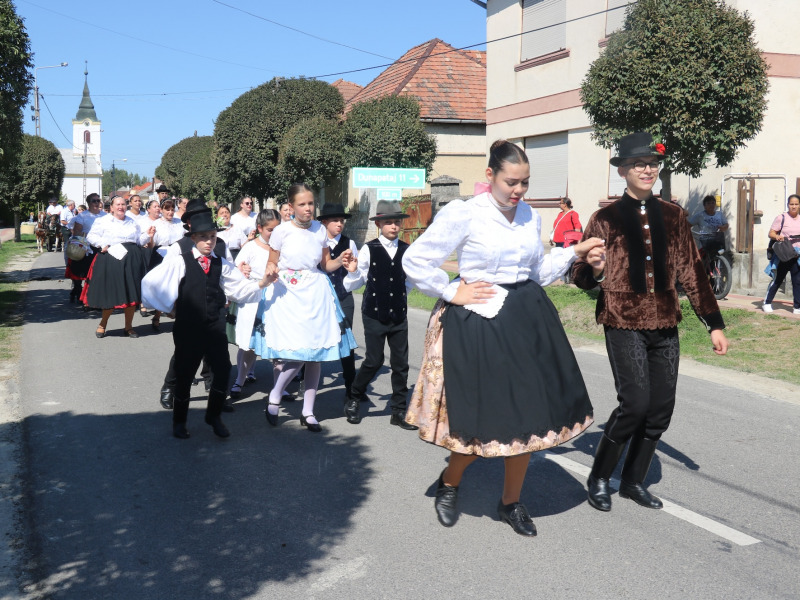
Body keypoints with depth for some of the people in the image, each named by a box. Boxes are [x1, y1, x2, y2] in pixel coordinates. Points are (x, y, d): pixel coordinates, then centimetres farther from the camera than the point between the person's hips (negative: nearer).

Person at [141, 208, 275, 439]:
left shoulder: (221, 265, 8)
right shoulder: (180, 262, -4)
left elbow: (241, 289, 4)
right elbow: (149, 282, -7)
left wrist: (261, 283, -14)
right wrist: (169, 306, -2)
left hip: (215, 327, 3)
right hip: (188, 329, -3)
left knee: (222, 370, -2)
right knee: (184, 374, 6)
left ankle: (214, 416, 21)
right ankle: (179, 421, 25)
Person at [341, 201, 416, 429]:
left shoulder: (407, 251, 4)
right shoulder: (369, 250, -6)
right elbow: (352, 285, -2)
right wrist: (352, 271, -19)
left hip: (399, 315, 3)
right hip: (374, 315, -3)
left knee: (401, 363, 5)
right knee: (374, 361, -3)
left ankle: (399, 411, 17)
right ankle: (353, 399, 21)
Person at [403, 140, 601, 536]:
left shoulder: (530, 216, 9)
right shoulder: (464, 214, -10)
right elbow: (414, 260, -8)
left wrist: (574, 252, 9)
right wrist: (452, 293, -8)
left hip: (527, 322, 6)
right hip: (478, 324, -6)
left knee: (526, 415, 8)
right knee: (484, 421, -1)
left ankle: (511, 502, 27)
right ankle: (449, 483, 29)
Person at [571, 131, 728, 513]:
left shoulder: (672, 216, 10)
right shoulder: (606, 218, 0)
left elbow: (691, 271, 14)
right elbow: (581, 278, 2)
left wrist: (714, 323, 11)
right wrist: (593, 269, -22)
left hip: (665, 324, 5)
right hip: (624, 323, -4)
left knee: (661, 408, 4)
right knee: (636, 402, -15)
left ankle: (633, 480, 24)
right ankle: (599, 478, 7)